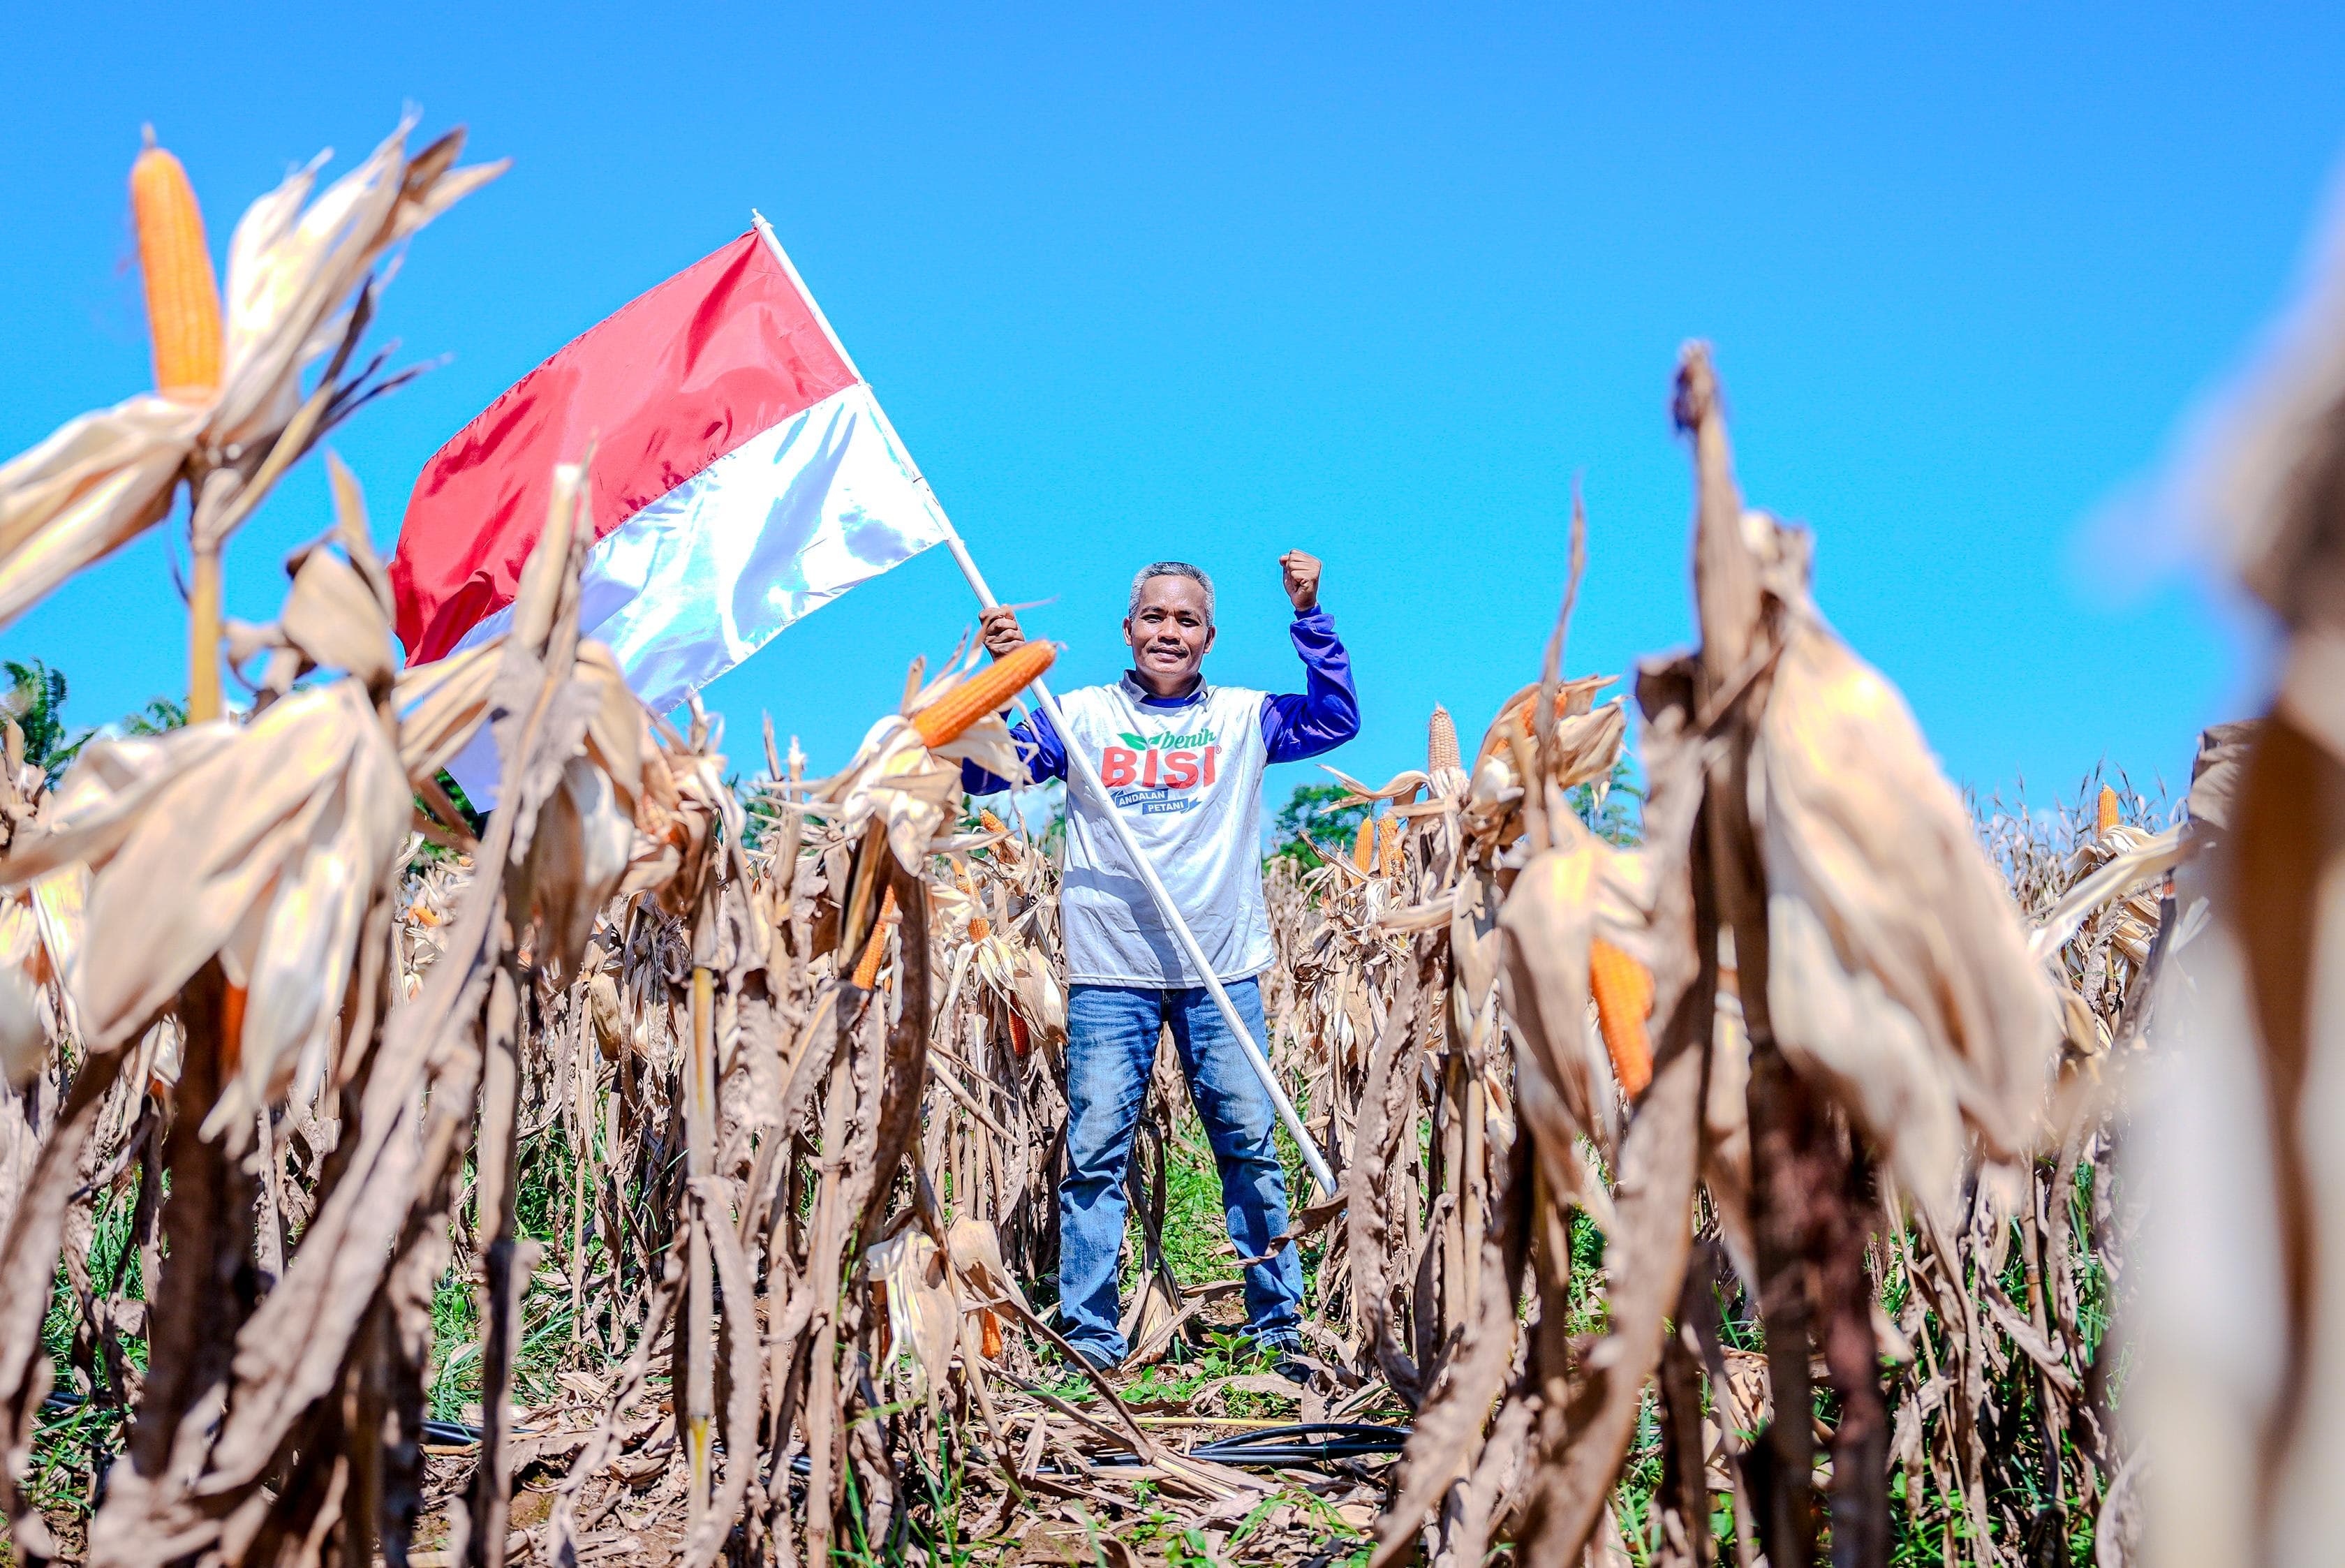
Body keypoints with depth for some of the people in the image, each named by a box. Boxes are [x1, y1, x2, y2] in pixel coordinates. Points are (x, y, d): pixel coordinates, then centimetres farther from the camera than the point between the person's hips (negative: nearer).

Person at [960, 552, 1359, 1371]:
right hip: (1110, 973, -1)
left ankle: (1281, 1323, 17)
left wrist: (1308, 617, -4)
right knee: (1095, 1151, -1)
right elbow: (985, 771, 3)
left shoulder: (1242, 718, 11)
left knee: (1251, 1144, 5)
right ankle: (1088, 1337, 9)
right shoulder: (1083, 715, 9)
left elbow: (1337, 718, 2)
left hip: (1222, 972, 1)